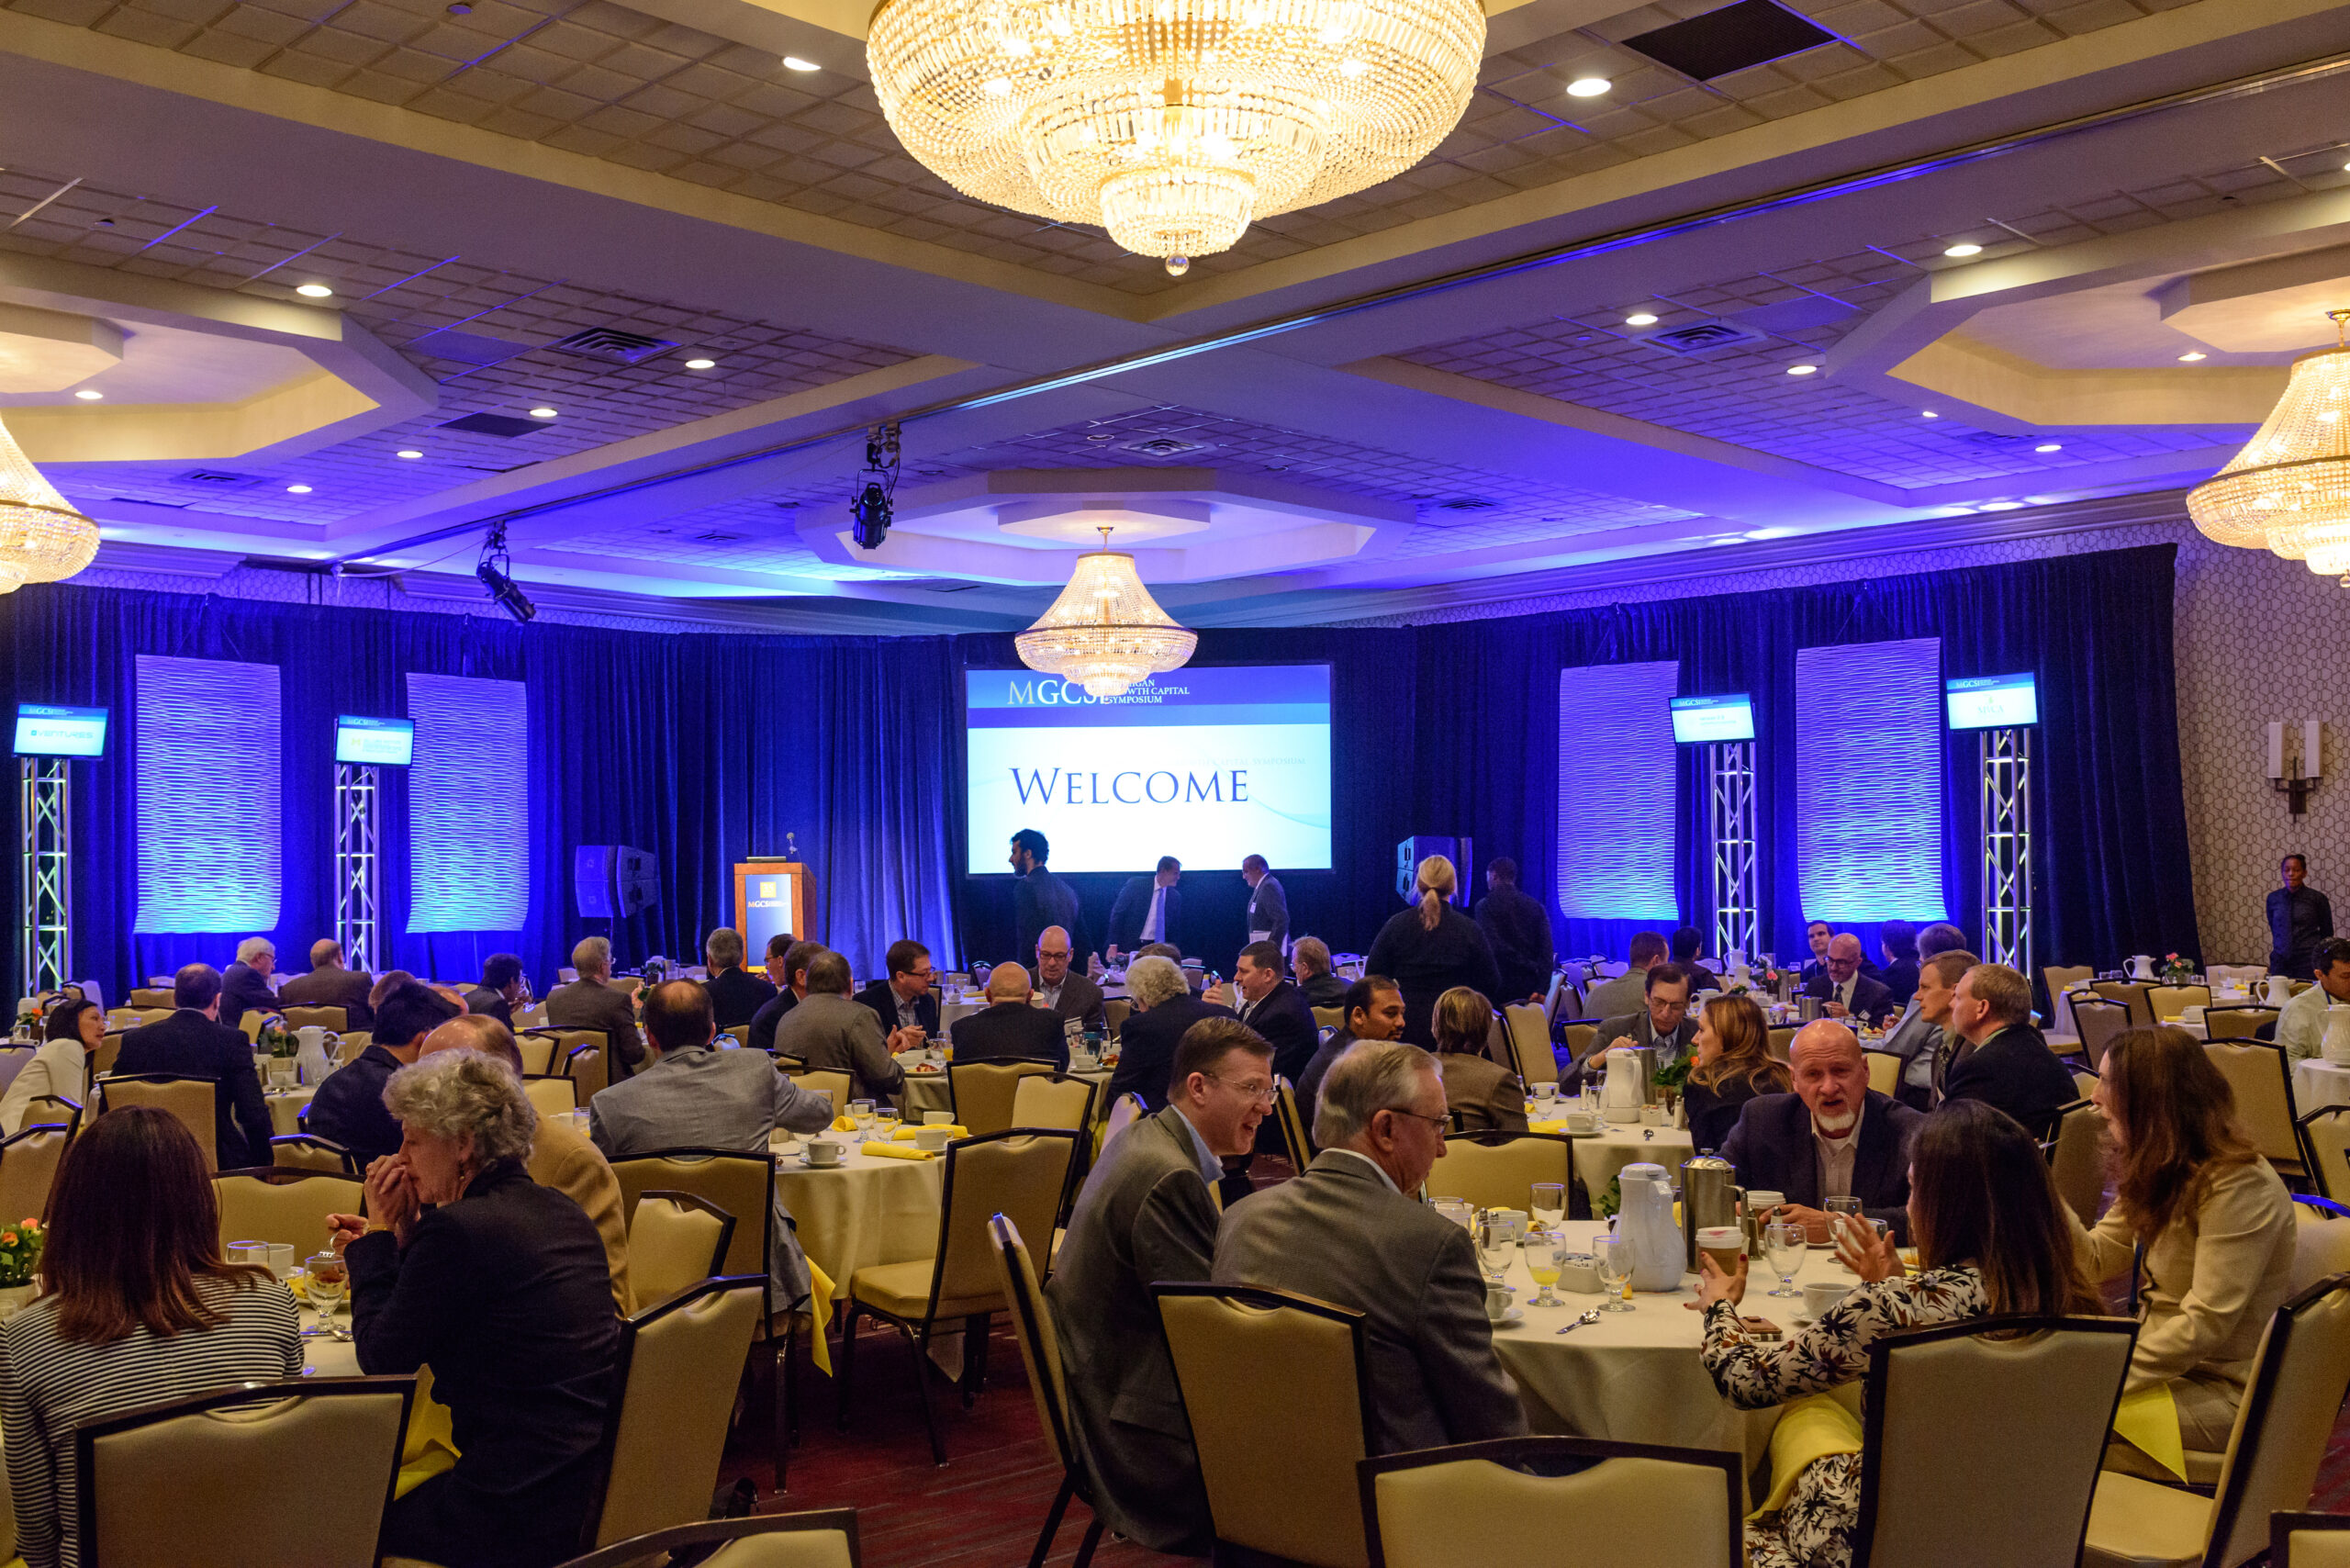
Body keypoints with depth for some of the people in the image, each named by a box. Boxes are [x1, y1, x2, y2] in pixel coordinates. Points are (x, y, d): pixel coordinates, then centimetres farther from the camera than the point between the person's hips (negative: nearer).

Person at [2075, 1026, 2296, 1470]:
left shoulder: (2239, 1187, -23)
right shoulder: (2161, 1172, 7)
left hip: (2225, 1390, -8)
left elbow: (2205, 1325, -26)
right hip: (2168, 1358, 8)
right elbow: (2099, 1259, 7)